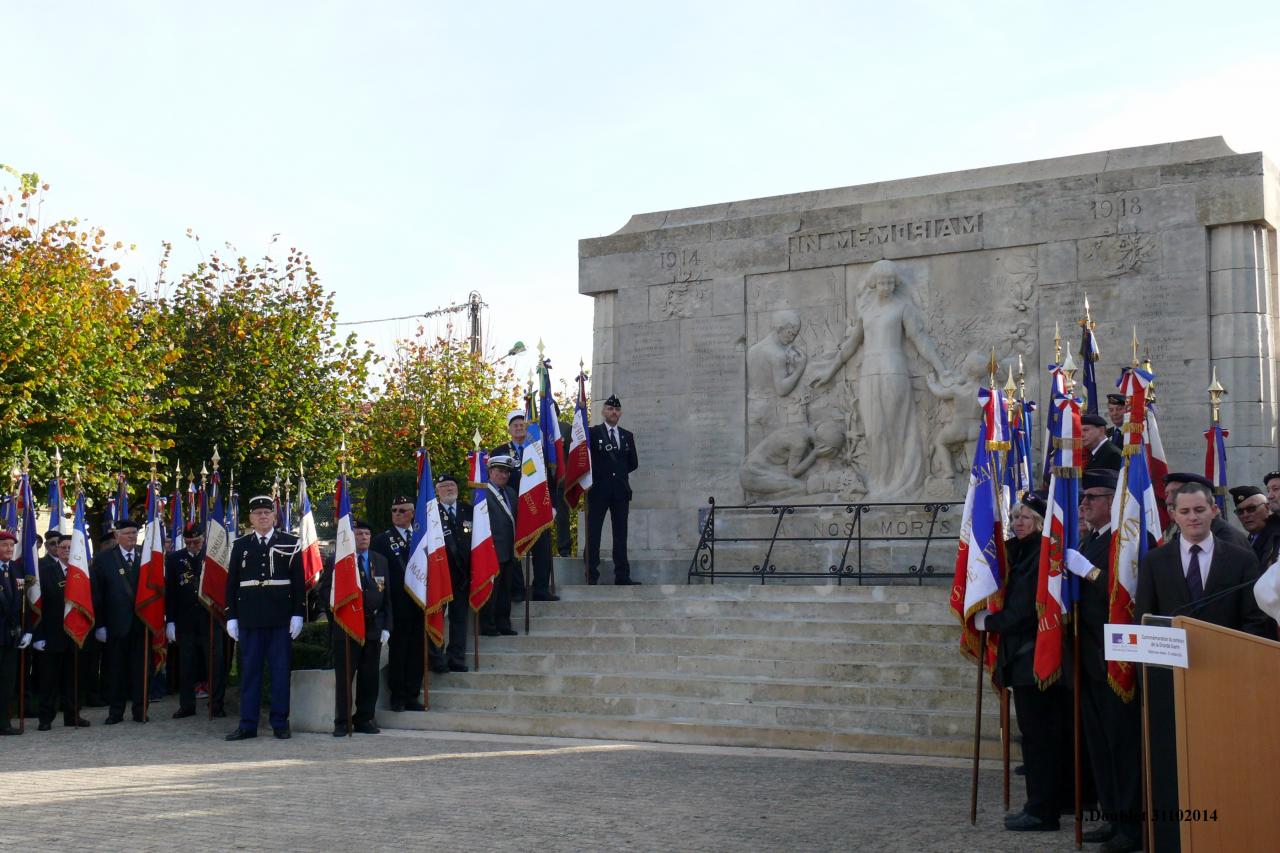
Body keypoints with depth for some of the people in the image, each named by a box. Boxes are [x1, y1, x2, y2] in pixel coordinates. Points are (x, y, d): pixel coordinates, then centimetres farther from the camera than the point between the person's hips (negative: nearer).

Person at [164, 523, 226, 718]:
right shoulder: (174, 559, 6)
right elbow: (170, 591, 6)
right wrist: (170, 620, 1)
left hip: (210, 618, -2)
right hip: (185, 620, 2)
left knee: (217, 663, 0)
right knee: (186, 665, 6)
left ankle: (217, 704, 9)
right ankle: (187, 705, 14)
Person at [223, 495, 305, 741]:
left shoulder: (290, 543, 4)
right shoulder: (240, 545, 8)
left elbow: (298, 580, 2)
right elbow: (231, 582, 9)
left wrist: (298, 613, -4)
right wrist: (231, 616, 3)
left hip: (281, 617, -1)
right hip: (249, 618, 1)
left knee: (280, 669, 3)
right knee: (250, 670, 5)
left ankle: (280, 723, 10)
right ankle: (248, 724, 9)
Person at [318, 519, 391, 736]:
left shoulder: (381, 561, 13)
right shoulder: (336, 561, 0)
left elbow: (387, 596, 13)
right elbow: (322, 591, -1)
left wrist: (386, 626, 6)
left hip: (373, 627, 4)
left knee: (369, 677, 6)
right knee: (344, 677, -1)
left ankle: (364, 720, 16)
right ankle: (342, 723, 7)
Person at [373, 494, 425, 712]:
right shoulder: (381, 540, 0)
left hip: (419, 605, 3)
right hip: (397, 606, -3)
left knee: (417, 652, 7)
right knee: (397, 652, 3)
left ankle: (412, 696, 16)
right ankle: (397, 697, 12)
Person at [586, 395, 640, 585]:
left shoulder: (627, 436, 15)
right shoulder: (592, 432, 1)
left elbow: (634, 463, 16)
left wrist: (620, 472, 7)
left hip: (621, 491, 4)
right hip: (598, 490, -4)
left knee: (620, 534, 5)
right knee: (593, 533, -3)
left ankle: (622, 576, 7)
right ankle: (591, 576, -1)